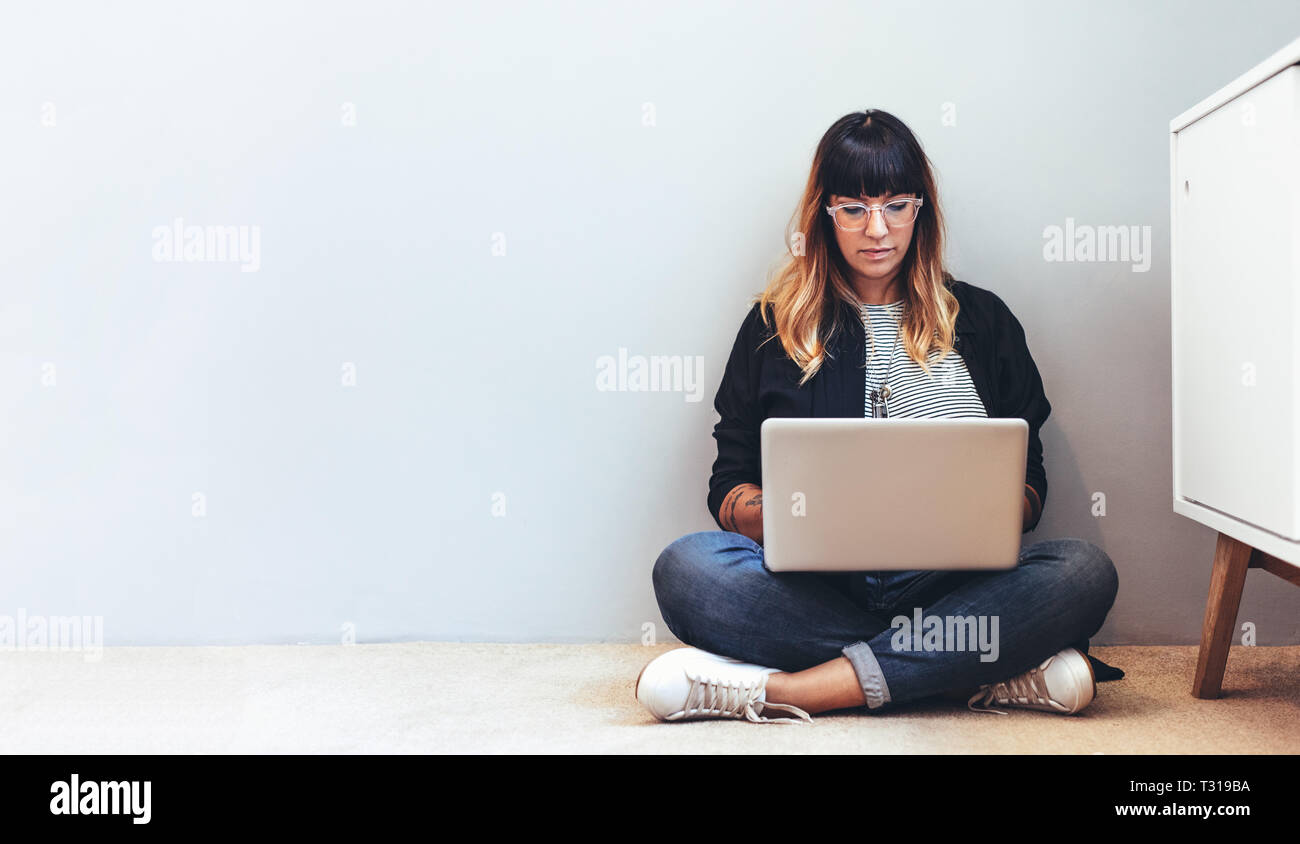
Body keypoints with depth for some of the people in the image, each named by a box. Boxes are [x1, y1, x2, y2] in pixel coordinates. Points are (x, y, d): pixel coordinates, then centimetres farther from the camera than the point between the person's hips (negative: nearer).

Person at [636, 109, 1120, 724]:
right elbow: (729, 485, 9)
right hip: (815, 587, 0)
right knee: (686, 568, -30)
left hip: (948, 583, 1)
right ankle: (999, 675, -30)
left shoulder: (981, 320, 15)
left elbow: (1029, 481, 13)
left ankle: (774, 690, -33)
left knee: (1084, 570, -29)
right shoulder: (777, 325, 14)